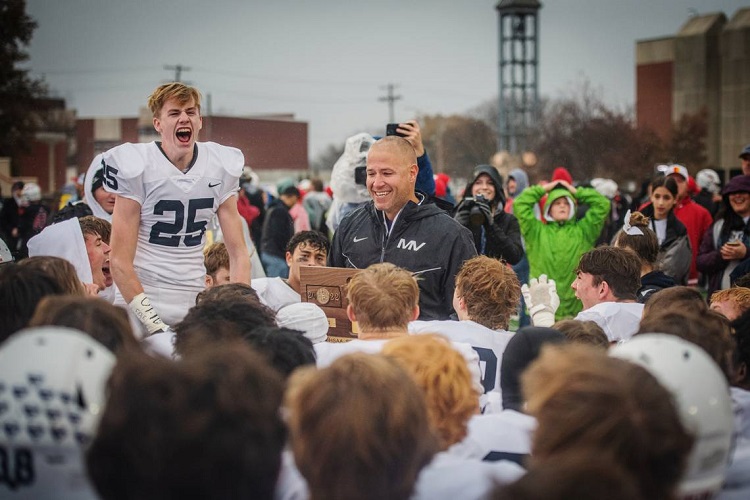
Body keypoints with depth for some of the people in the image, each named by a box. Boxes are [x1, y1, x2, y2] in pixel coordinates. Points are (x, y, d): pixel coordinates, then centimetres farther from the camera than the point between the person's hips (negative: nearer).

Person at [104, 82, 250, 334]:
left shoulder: (221, 166, 4)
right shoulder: (136, 166, -8)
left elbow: (238, 251, 7)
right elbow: (120, 260, -10)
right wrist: (152, 323, -18)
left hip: (195, 305, 3)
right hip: (139, 305, -3)